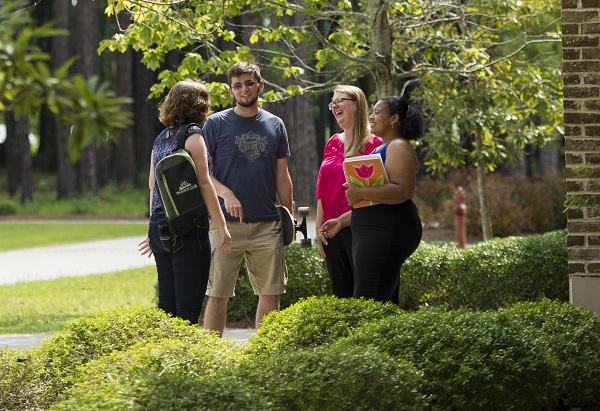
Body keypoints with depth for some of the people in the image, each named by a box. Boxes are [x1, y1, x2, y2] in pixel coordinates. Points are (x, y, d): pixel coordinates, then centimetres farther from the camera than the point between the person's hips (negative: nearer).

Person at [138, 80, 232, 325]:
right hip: (189, 229, -7)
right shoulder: (192, 134, -6)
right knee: (188, 308, -7)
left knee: (167, 307, 9)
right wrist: (222, 226, -10)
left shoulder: (160, 139, 15)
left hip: (160, 229, 7)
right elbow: (204, 184, -11)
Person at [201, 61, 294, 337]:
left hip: (267, 224, 3)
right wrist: (226, 193, -18)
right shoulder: (216, 124, 2)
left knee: (270, 293, 2)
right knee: (218, 294, -4)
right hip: (226, 222, -3)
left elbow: (282, 177, 15)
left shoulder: (275, 125, 11)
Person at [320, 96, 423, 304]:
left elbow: (403, 191, -24)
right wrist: (342, 221, 25)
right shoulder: (381, 149, 25)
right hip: (374, 233, 11)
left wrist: (360, 192, -20)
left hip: (386, 231, -11)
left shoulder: (399, 148, -9)